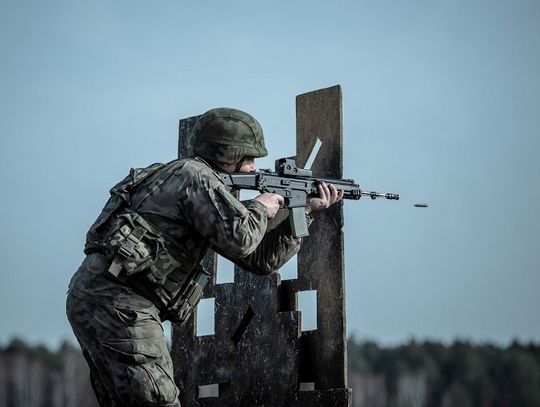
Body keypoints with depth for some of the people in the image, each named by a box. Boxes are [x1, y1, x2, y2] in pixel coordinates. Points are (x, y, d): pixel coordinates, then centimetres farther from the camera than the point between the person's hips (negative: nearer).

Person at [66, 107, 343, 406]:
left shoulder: (206, 182, 24)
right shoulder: (196, 175, -6)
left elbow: (260, 259, 24)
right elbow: (241, 239, -20)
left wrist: (306, 212, 22)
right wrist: (260, 208, 0)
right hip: (116, 301, -10)